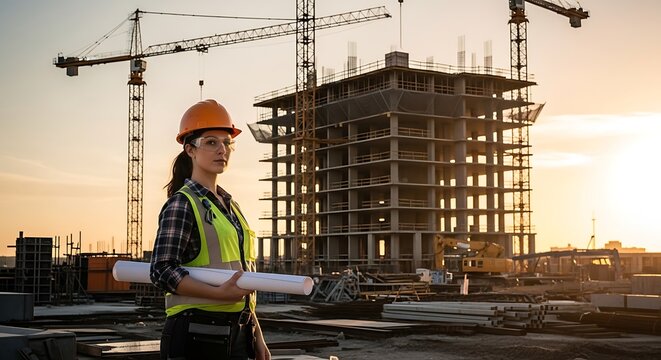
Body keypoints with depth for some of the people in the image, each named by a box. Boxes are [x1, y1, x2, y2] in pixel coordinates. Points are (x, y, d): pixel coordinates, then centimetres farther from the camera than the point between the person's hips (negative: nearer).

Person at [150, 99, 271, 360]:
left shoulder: (230, 206, 17)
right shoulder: (181, 204, -7)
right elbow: (161, 271, -16)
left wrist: (257, 335, 17)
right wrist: (220, 293, -26)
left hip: (236, 335, 8)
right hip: (196, 337, -8)